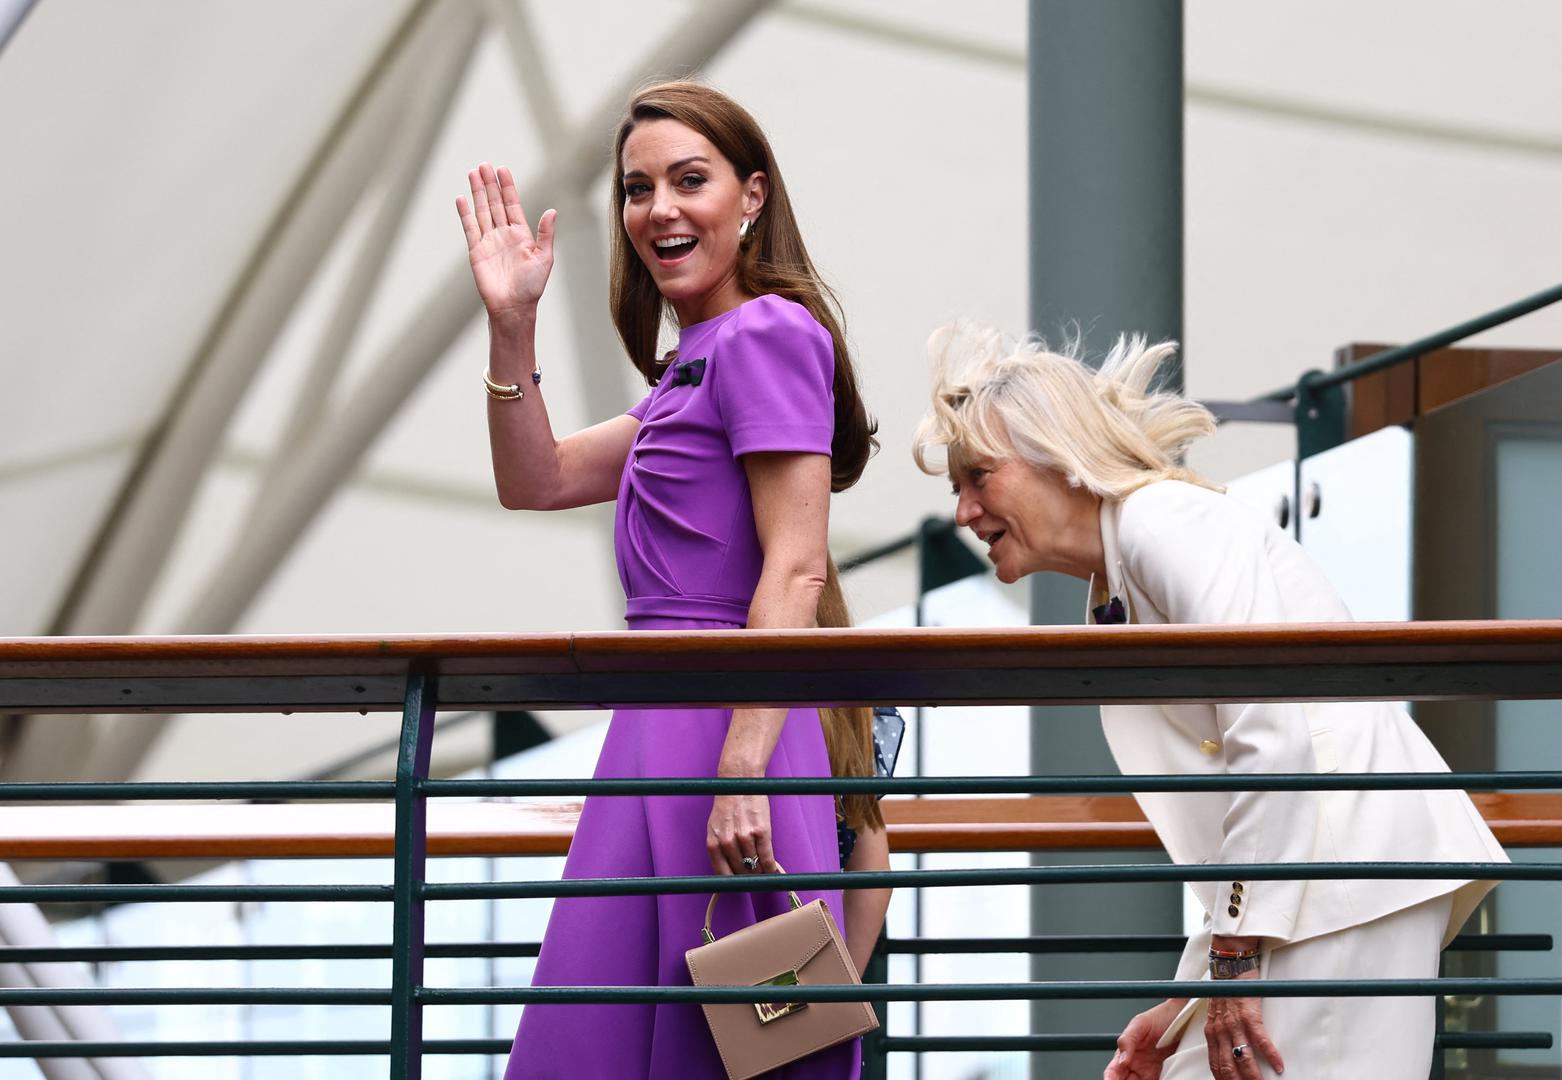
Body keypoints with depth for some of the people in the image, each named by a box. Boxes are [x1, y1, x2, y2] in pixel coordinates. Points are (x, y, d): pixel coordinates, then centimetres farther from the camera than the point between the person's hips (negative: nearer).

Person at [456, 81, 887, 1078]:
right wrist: (513, 326, 12)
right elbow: (539, 483, 24)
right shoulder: (695, 362, 21)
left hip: (722, 722, -10)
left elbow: (796, 572, -18)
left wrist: (742, 770, -25)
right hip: (668, 727, 10)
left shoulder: (767, 335, -10)